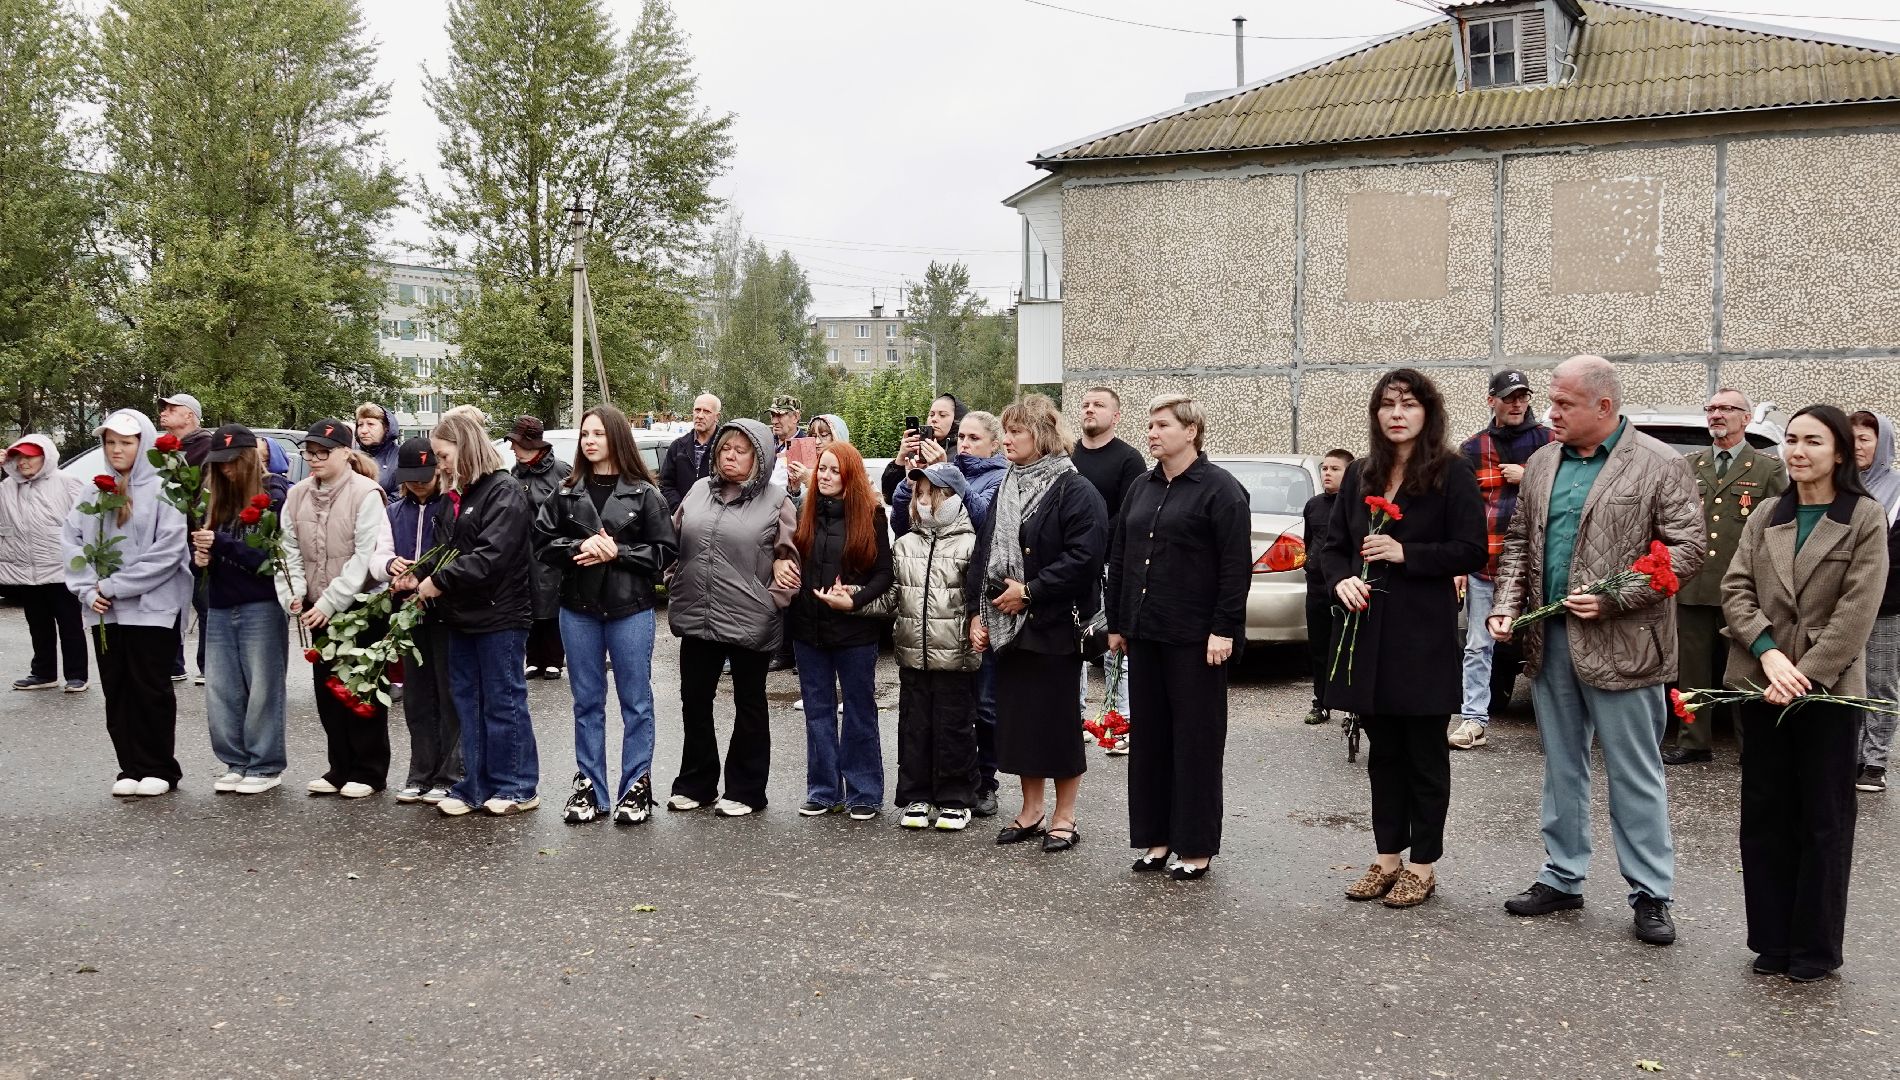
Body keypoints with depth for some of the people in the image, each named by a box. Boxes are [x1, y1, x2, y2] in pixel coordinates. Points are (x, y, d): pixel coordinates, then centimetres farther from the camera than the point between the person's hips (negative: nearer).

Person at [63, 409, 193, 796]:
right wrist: (88, 590, -7)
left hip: (152, 608, -5)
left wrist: (115, 587, -13)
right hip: (104, 612, 5)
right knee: (116, 692, 8)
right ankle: (132, 768, 17)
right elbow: (71, 539, 7)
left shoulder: (163, 490, -6)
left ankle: (159, 768, 12)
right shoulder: (96, 491, 12)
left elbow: (168, 550, -14)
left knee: (149, 690, 1)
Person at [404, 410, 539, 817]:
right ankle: (475, 786, 21)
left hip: (500, 615, -9)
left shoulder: (504, 492, -14)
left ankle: (518, 786, 12)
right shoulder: (455, 498, 13)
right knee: (467, 701, 12)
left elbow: (490, 555, -23)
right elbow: (446, 552, 17)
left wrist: (439, 582, -19)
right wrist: (420, 574, -2)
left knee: (503, 702, 0)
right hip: (462, 616, 9)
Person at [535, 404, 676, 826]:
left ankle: (635, 787, 13)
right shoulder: (567, 492, 5)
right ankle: (589, 787, 19)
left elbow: (665, 551, -6)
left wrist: (617, 552, -16)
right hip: (578, 607, 3)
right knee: (587, 701, 11)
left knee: (636, 701, 4)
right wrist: (579, 547, -14)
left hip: (630, 607, -3)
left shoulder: (644, 493, -4)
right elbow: (543, 542, 3)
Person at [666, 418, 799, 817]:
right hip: (697, 617, 4)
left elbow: (787, 556, -1)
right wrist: (674, 593, 5)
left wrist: (777, 595, -13)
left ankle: (745, 790, 19)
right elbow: (673, 541, 14)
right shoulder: (699, 491, 9)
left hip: (749, 620, -4)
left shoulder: (775, 501, -3)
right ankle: (695, 783, 27)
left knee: (749, 704, 9)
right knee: (694, 701, 12)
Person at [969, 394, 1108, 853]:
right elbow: (984, 553, 13)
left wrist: (1029, 591, -18)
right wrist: (977, 611, 4)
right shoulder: (1006, 490, 13)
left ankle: (1064, 816, 14)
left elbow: (1083, 558, -20)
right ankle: (1031, 811, 24)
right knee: (1019, 718, 11)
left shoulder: (1074, 491, -11)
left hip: (1054, 626, -7)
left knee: (1058, 721, 1)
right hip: (1008, 626, 7)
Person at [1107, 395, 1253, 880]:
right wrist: (1116, 623, 12)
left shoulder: (1219, 489, -7)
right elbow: (1118, 558, 16)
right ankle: (1156, 838, 19)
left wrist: (1223, 629, -17)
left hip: (1194, 638, -7)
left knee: (1195, 740, 1)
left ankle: (1196, 848, 9)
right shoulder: (1140, 489, 14)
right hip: (1144, 634, 7)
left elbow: (1237, 565, -12)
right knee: (1150, 737, 10)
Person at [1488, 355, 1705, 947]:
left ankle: (1651, 894, 13)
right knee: (1561, 768, 15)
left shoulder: (1660, 465, -7)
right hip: (1549, 639, 6)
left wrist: (1613, 600, -17)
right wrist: (1507, 605, 1)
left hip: (1620, 646, -6)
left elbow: (1687, 549, -10)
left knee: (1635, 776, 3)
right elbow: (1519, 541, 15)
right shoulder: (1542, 463, 10)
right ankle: (1562, 878, 27)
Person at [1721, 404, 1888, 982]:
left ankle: (1815, 946, 15)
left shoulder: (1866, 517, -3)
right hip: (1761, 683, 4)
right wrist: (1769, 652, -14)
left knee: (1824, 819, 5)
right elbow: (1735, 589, 2)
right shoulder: (1766, 517, 9)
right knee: (1765, 814, 7)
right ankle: (1772, 939, 18)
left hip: (1829, 688, -4)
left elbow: (1857, 609, -10)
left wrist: (1807, 675, -16)